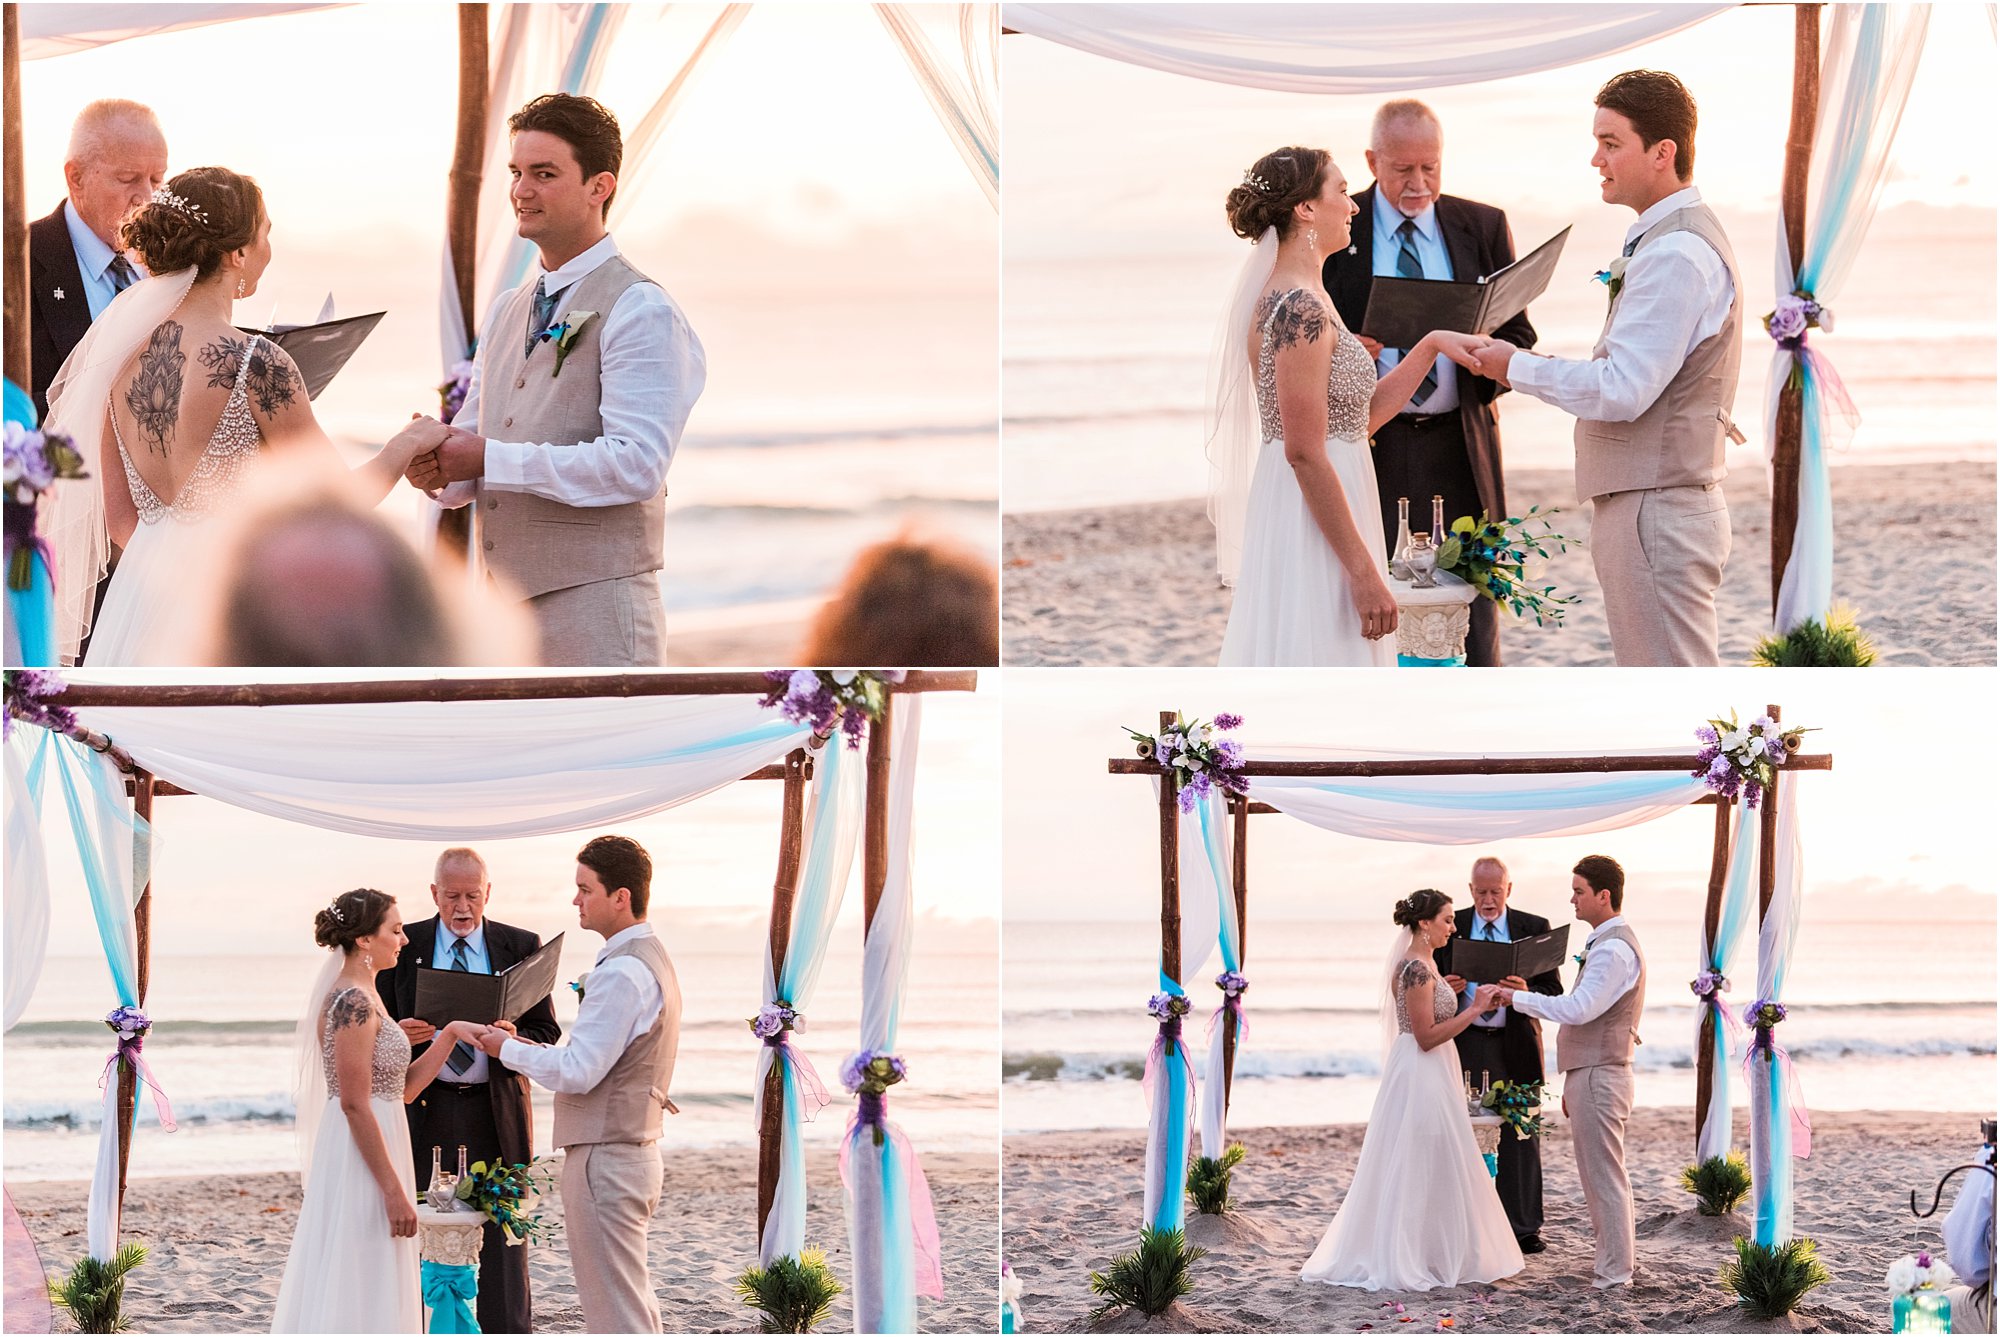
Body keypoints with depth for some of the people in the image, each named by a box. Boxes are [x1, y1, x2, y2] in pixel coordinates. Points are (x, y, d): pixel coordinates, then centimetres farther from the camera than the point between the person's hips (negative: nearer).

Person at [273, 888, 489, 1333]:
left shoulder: (358, 999, 13)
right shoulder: (353, 1004, -17)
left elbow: (403, 1087, 15)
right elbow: (355, 1105, -21)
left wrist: (451, 1033, 7)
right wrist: (394, 1190, -21)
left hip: (370, 1145, 10)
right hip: (361, 1161, -10)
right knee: (357, 1296, -6)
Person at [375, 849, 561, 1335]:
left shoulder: (521, 948, 7)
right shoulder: (403, 946, 6)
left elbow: (547, 1033, 6)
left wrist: (514, 1040, -16)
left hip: (496, 1113, 0)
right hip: (426, 1111, 0)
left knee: (503, 1245, -1)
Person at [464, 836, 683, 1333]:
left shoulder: (622, 974, -19)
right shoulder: (651, 960, 14)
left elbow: (578, 1072, -21)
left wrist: (507, 1049, -8)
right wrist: (526, 1047, 11)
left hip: (604, 1158, -11)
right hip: (635, 1149, 11)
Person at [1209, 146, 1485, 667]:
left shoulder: (1303, 300, 14)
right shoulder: (1300, 311, -18)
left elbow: (1358, 415, 19)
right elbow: (1305, 453, -22)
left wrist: (1431, 345, 12)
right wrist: (1364, 572, -21)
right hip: (1311, 528, -10)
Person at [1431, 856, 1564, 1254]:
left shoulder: (1534, 929, 4)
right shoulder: (1450, 927, 5)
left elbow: (1554, 990, 1)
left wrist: (1526, 993, -21)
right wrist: (1443, 988, -15)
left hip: (1515, 1045, 0)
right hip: (1464, 1042, 0)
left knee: (1521, 1138, 2)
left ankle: (1523, 1228, 7)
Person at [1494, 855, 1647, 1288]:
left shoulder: (1614, 950, -17)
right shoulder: (1605, 944, 17)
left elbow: (1579, 1009, -26)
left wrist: (1519, 998, -18)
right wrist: (1572, 1086, 23)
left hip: (1598, 1075, -11)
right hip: (1589, 1074, 11)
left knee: (1604, 1175, -7)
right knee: (1597, 1174, 15)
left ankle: (1614, 1271, -4)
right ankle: (1611, 1261, 22)